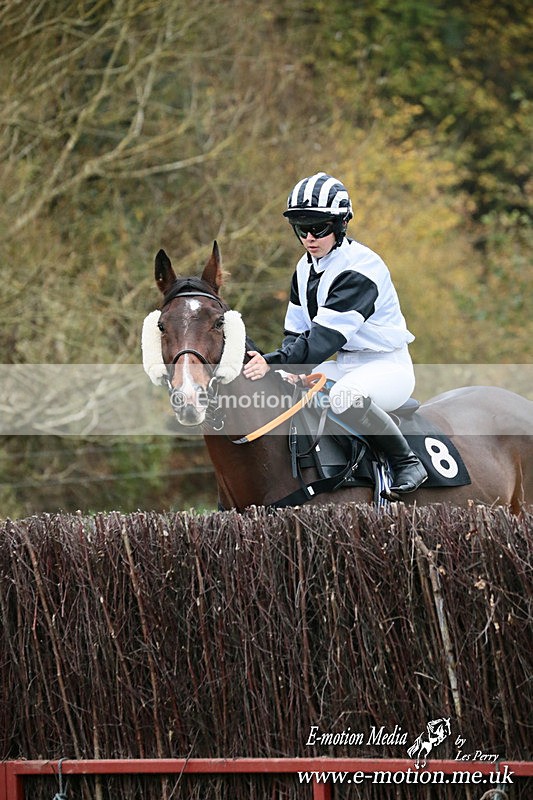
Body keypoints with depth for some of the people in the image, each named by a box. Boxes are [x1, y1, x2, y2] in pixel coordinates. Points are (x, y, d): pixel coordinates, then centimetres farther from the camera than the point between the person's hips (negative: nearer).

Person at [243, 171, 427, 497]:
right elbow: (296, 331, 7)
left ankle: (407, 462, -20)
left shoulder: (359, 268, -23)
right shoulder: (306, 269, 6)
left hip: (387, 367, -9)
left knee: (345, 396, -39)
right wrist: (277, 368, -14)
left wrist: (275, 362, -40)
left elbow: (327, 335, -31)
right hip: (344, 365, 9)